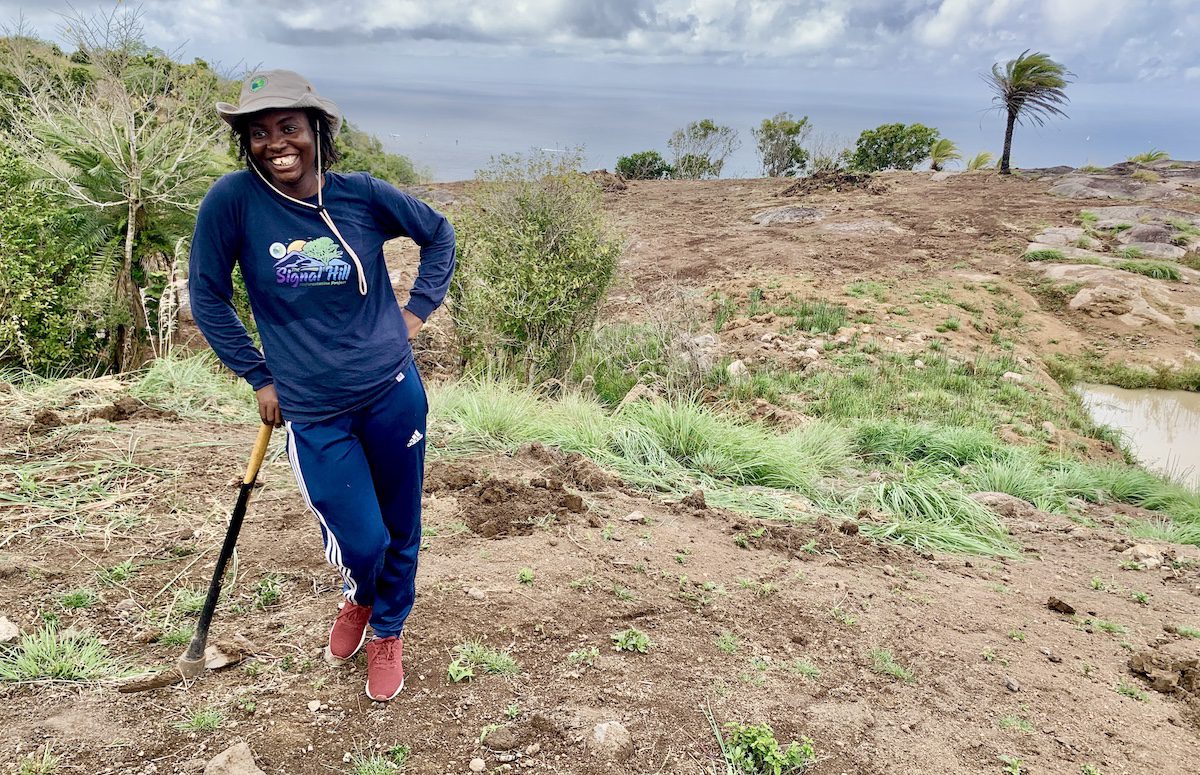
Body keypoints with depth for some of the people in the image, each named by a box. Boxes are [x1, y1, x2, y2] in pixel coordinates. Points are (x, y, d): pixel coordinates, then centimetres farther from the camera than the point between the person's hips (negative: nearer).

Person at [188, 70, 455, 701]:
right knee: (362, 544, -3)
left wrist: (419, 308, 4)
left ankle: (388, 631, 42)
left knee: (400, 531, 12)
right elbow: (207, 296, 1)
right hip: (312, 413, -1)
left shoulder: (362, 194, -6)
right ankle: (357, 597, 37)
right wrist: (258, 377, 2)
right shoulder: (235, 199, -10)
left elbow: (437, 233, 12)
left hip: (393, 394, 2)